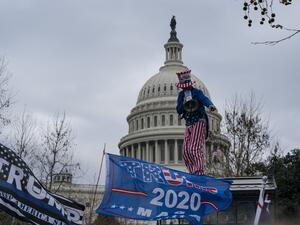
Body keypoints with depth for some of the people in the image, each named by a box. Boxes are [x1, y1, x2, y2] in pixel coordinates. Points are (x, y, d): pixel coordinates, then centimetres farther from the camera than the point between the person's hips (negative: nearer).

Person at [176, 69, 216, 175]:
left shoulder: (197, 92, -2)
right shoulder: (181, 95, 14)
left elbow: (204, 99, -23)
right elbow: (179, 110, 7)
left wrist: (210, 105, -45)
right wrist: (184, 103, -13)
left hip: (199, 123, -6)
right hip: (189, 125, 6)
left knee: (195, 148, -19)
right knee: (186, 151, 1)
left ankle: (199, 171, -22)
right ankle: (193, 171, 7)